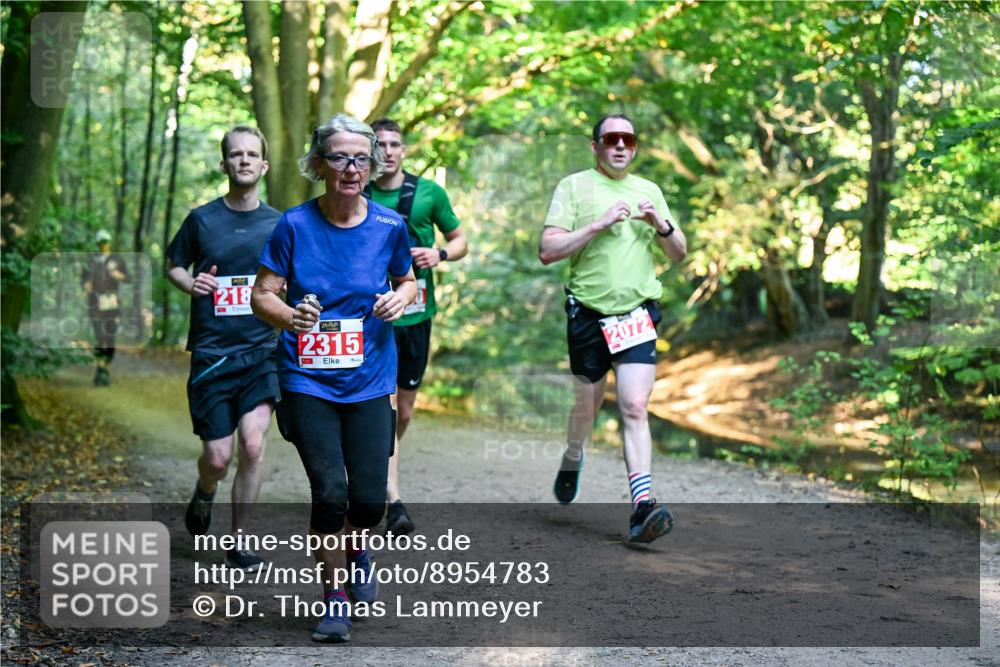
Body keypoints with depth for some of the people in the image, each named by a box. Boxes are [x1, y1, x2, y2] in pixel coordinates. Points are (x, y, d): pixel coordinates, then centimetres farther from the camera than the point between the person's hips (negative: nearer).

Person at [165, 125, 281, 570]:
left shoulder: (278, 224, 4)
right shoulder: (202, 219, 0)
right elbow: (172, 264, 14)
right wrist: (190, 283, -8)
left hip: (261, 352, 1)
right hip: (211, 354, -1)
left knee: (253, 446, -15)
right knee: (218, 458, -2)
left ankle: (238, 541, 3)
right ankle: (204, 493, 36)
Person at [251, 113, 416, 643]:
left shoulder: (389, 226, -1)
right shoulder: (294, 225, -7)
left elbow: (407, 281, 16)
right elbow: (262, 294, -3)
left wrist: (401, 298, -7)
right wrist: (290, 316, -24)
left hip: (369, 380, 2)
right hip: (307, 380, -2)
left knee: (370, 499, -3)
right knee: (330, 491, -11)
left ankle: (356, 550, 34)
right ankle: (335, 597, 11)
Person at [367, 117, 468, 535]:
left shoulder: (429, 193, 3)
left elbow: (460, 241, 13)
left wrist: (439, 255, -8)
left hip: (416, 314, 3)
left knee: (403, 411, 13)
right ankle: (394, 504, -14)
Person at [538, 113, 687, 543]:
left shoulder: (648, 192, 12)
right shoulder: (574, 186, 1)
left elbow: (679, 254, 16)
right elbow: (547, 251, -9)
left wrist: (661, 225, -4)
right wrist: (599, 224, -17)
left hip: (637, 314, 1)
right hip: (588, 314, -1)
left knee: (634, 408, -12)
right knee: (587, 405, 13)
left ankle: (642, 507, -19)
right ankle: (572, 460, 45)